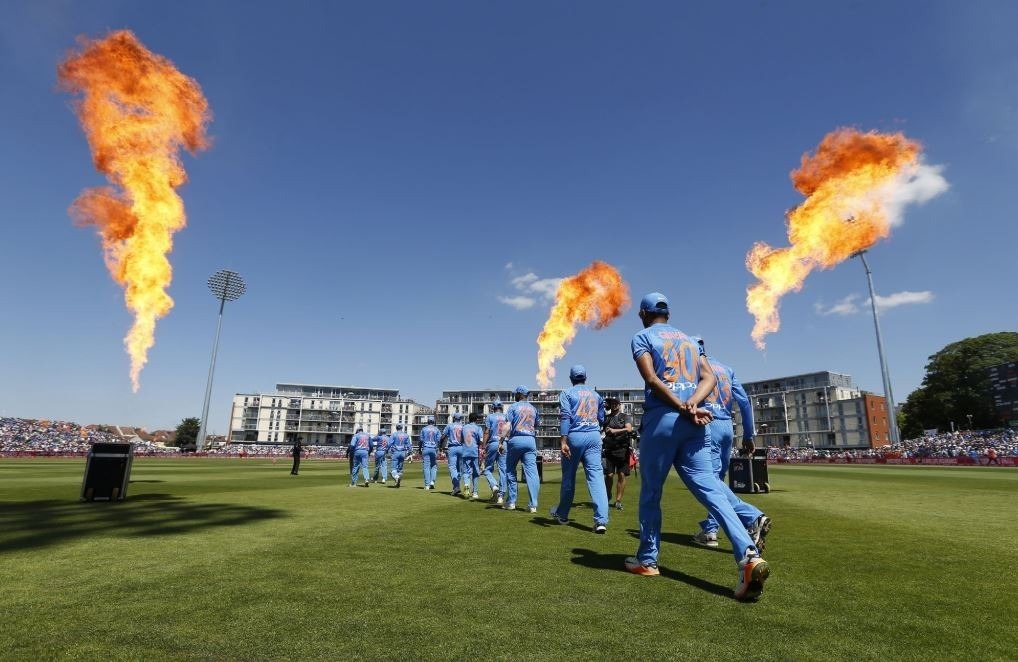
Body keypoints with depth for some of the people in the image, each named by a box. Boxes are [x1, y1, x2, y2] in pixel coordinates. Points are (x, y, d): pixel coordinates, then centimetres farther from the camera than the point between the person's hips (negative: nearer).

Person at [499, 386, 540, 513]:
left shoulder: (514, 406, 1)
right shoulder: (533, 408, 15)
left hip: (515, 440, -3)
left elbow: (508, 425, -8)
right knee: (531, 471, -2)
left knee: (510, 470, 11)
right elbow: (537, 427, 17)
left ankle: (511, 502, 15)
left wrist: (501, 442, -9)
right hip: (530, 440, 3)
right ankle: (533, 505, -6)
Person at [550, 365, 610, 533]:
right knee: (596, 474, -5)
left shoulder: (567, 393, 3)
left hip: (575, 436, -2)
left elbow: (565, 417, -9)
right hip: (594, 436, 3)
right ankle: (601, 520, -17)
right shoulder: (596, 395, 16)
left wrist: (563, 441, -15)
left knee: (568, 475, 11)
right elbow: (601, 419, 17)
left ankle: (562, 515, 27)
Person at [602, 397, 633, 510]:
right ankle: (607, 497, 15)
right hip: (609, 450, 1)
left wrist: (614, 431, -15)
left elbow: (629, 429, -6)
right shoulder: (606, 417, 13)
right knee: (609, 475, -5)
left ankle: (618, 501, 7)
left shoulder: (625, 416, 8)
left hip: (622, 449, -1)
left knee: (621, 475, -1)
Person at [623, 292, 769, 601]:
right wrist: (692, 405, -8)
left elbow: (652, 379, -10)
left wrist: (682, 408, -13)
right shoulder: (690, 339, 23)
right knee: (709, 488, 1)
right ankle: (748, 555, -16)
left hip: (661, 419, -5)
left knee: (650, 491, 8)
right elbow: (709, 377, 8)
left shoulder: (642, 337, 6)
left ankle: (647, 560, 17)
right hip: (695, 423, 5)